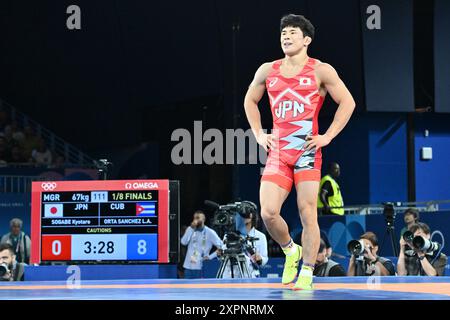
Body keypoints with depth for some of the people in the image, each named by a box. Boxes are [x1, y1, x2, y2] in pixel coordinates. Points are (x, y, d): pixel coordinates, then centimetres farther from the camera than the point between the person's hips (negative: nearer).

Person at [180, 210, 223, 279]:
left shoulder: (210, 232, -4)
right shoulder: (190, 229, 8)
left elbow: (221, 247, -6)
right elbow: (183, 242, -8)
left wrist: (210, 257, -11)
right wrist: (191, 228, -12)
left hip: (201, 267, -4)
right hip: (188, 266, 4)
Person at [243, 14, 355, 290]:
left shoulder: (321, 71, -1)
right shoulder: (267, 71, 10)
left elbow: (348, 103, 1)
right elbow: (250, 101, 25)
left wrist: (327, 137, -5)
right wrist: (259, 135, 13)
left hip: (307, 151, -3)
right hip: (278, 152, 3)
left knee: (308, 214, -5)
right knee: (268, 213, -8)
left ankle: (307, 275, 6)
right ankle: (291, 251, 21)